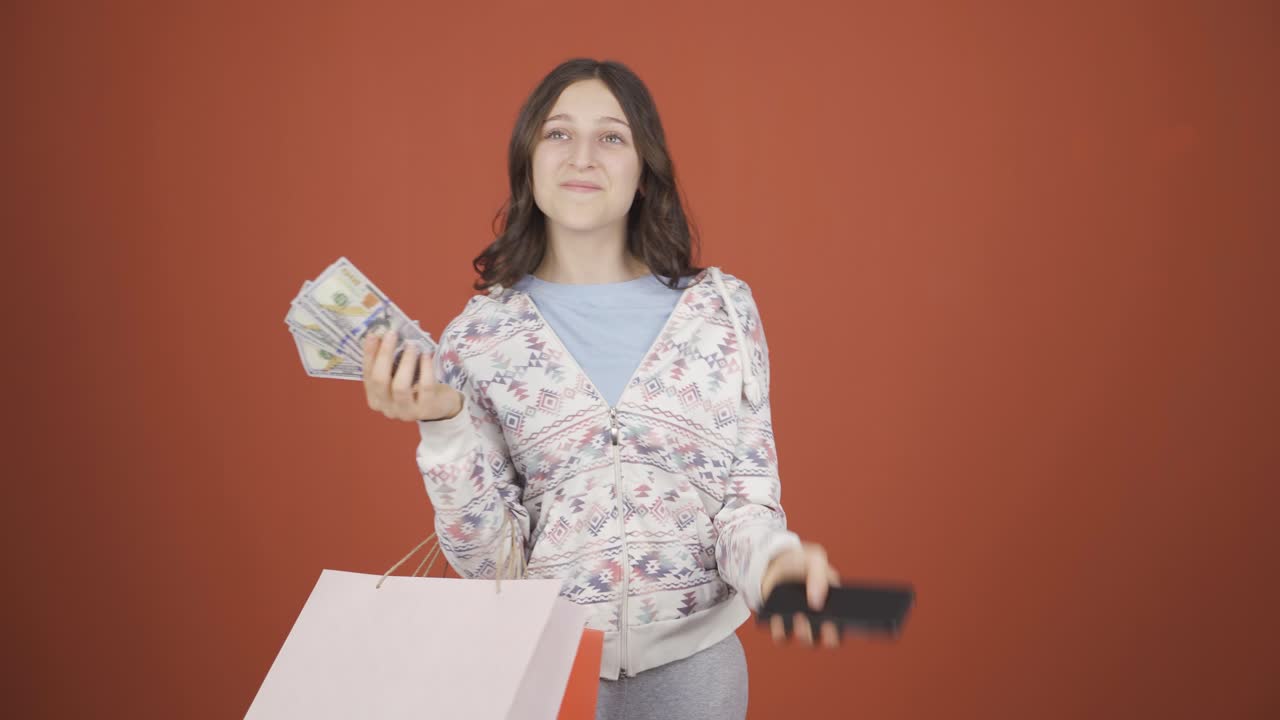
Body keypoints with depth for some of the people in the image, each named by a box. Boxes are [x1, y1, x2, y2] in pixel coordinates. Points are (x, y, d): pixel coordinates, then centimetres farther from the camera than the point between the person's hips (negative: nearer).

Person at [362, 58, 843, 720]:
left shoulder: (722, 310, -2)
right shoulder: (480, 334, -3)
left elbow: (747, 498, -3)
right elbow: (486, 557, -4)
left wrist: (773, 561, -25)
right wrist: (442, 425, -19)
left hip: (691, 659, 1)